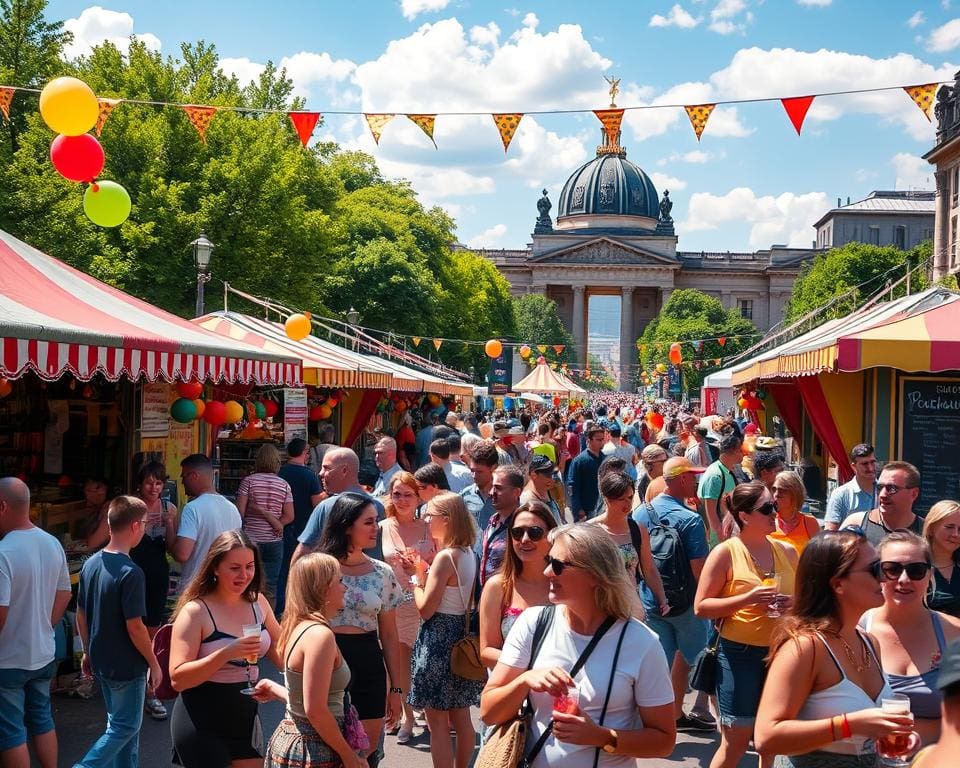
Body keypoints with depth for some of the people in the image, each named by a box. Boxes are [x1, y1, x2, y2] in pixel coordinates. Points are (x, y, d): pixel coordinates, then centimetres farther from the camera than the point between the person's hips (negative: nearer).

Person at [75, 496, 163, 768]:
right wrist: (154, 664, -11)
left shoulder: (91, 564, -1)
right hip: (127, 665, -8)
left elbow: (81, 615, 7)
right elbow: (134, 627, -22)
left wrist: (88, 652, 18)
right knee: (125, 727, 8)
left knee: (120, 721, 21)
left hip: (100, 661, 8)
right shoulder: (130, 573, -24)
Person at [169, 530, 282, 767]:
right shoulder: (195, 612, -15)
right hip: (202, 727, -6)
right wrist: (226, 653, -31)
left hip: (246, 719, 6)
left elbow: (279, 652, 17)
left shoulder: (258, 603, 2)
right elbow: (178, 679, -22)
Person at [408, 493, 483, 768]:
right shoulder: (468, 553, 6)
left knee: (438, 723, 1)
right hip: (461, 634, 9)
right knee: (461, 717, 18)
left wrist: (417, 578, -5)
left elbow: (426, 609, -19)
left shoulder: (445, 557, -20)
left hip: (439, 639, -9)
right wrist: (425, 570, 8)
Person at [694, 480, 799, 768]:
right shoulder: (725, 552, -7)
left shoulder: (787, 552, 7)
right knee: (736, 741, 0)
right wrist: (748, 598, -19)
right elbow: (701, 607, -9)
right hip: (740, 653, -4)